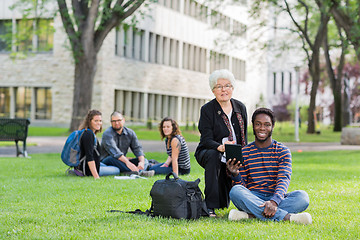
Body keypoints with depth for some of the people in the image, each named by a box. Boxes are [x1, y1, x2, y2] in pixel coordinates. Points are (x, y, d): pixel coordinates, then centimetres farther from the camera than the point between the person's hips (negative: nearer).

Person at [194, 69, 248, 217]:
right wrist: (221, 147, -39)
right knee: (213, 155, -41)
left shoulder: (240, 108, 4)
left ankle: (221, 202, 33)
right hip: (207, 153, -3)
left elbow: (244, 137, 10)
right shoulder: (207, 110, -9)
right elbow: (207, 140, -19)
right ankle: (210, 206, -33)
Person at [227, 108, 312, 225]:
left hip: (276, 198, 0)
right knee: (235, 191, -32)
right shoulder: (244, 153, 9)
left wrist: (274, 201, -32)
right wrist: (235, 175, -19)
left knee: (302, 196, -29)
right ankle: (287, 217, -41)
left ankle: (250, 214, -36)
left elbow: (284, 180, -11)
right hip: (252, 199, 0)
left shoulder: (282, 151, 5)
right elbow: (242, 186, 6)